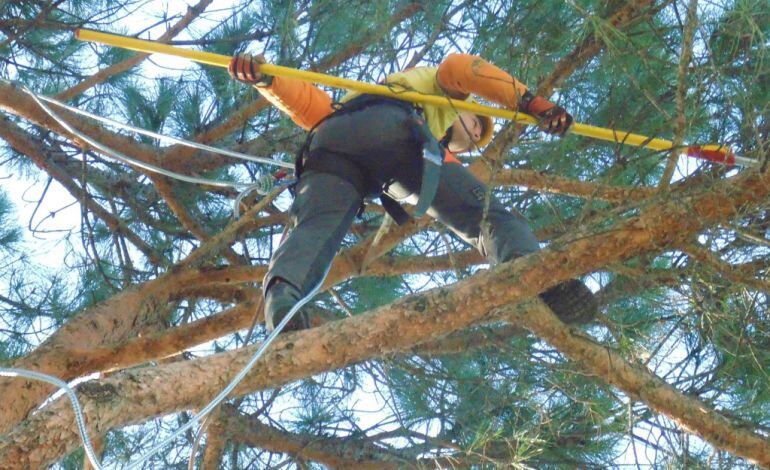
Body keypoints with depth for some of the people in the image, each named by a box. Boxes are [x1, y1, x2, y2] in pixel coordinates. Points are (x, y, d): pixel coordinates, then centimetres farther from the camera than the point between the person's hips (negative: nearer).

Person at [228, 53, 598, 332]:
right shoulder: (439, 87, 39)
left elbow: (313, 107, 38)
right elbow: (460, 68, 14)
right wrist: (530, 103, 11)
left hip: (329, 142, 5)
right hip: (391, 128, -5)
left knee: (312, 230, -22)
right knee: (488, 217, -10)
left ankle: (280, 295, -53)